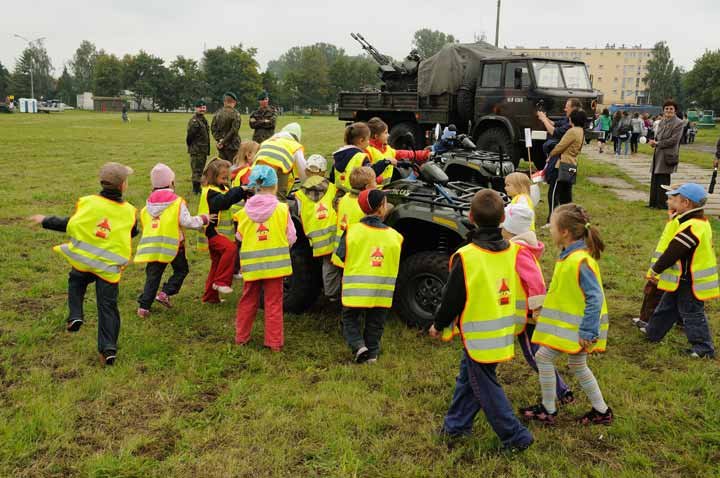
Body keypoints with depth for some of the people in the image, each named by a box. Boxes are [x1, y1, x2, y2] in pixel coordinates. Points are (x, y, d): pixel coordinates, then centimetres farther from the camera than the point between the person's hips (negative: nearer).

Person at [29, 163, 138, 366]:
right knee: (108, 306, 7)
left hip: (83, 260, 0)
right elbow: (132, 233, 10)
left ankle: (75, 315, 13)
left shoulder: (88, 202, -10)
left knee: (76, 283, 32)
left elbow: (68, 225, -7)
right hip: (110, 267, 0)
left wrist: (45, 221, 9)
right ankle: (108, 348, 3)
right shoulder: (129, 211, -5)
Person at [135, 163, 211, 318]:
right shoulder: (177, 202, -6)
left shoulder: (148, 205, 11)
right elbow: (187, 221, -11)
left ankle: (144, 306, 5)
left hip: (151, 246, 4)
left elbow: (143, 223, 14)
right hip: (172, 245, -4)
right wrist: (203, 219, 4)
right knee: (181, 270, 15)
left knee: (152, 276, 10)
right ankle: (165, 293, -2)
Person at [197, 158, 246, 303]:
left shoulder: (222, 188, 15)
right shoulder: (210, 192, -16)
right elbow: (224, 201, -32)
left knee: (217, 264, 14)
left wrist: (243, 191, -7)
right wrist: (240, 190, -35)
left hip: (221, 232, 10)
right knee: (230, 248, -32)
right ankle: (221, 282, -26)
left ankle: (210, 296, 24)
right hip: (212, 233, -10)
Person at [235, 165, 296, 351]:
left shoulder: (245, 211, -4)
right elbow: (291, 238, -4)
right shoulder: (282, 209, -10)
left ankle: (241, 336, 28)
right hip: (275, 263, -2)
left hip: (251, 264, 2)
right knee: (273, 303, 6)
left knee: (248, 301, 17)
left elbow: (240, 237, 6)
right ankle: (275, 342, 11)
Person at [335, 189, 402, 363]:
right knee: (375, 323, 18)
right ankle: (372, 353, 21)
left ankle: (358, 346, -3)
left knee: (350, 320, 15)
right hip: (382, 291, 2)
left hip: (355, 289, -2)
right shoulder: (394, 236, -4)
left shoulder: (352, 231, -11)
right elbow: (396, 265, 6)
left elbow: (341, 257, -4)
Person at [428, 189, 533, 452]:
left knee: (486, 388, 8)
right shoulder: (513, 251, -4)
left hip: (479, 337, -7)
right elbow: (519, 291, 7)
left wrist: (438, 325, 3)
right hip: (504, 332, 7)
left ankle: (515, 436, 14)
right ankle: (456, 424, 33)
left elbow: (452, 298, -13)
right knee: (467, 378, 22)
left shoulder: (465, 257, -21)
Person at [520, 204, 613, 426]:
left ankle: (548, 411, 12)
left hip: (575, 326, -10)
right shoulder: (568, 255, 5)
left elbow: (595, 298, -26)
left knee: (543, 356, -3)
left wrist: (588, 332, -24)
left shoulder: (580, 260, -25)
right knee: (577, 365, 19)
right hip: (570, 321, 10)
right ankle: (601, 411, 32)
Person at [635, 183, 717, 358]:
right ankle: (653, 331, 38)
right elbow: (675, 249, 11)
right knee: (667, 305, 22)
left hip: (690, 283, -10)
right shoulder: (699, 222, 5)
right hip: (682, 279, 10)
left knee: (691, 313, 4)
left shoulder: (691, 228, -29)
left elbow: (672, 253, -25)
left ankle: (703, 347, 16)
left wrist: (655, 269, -11)